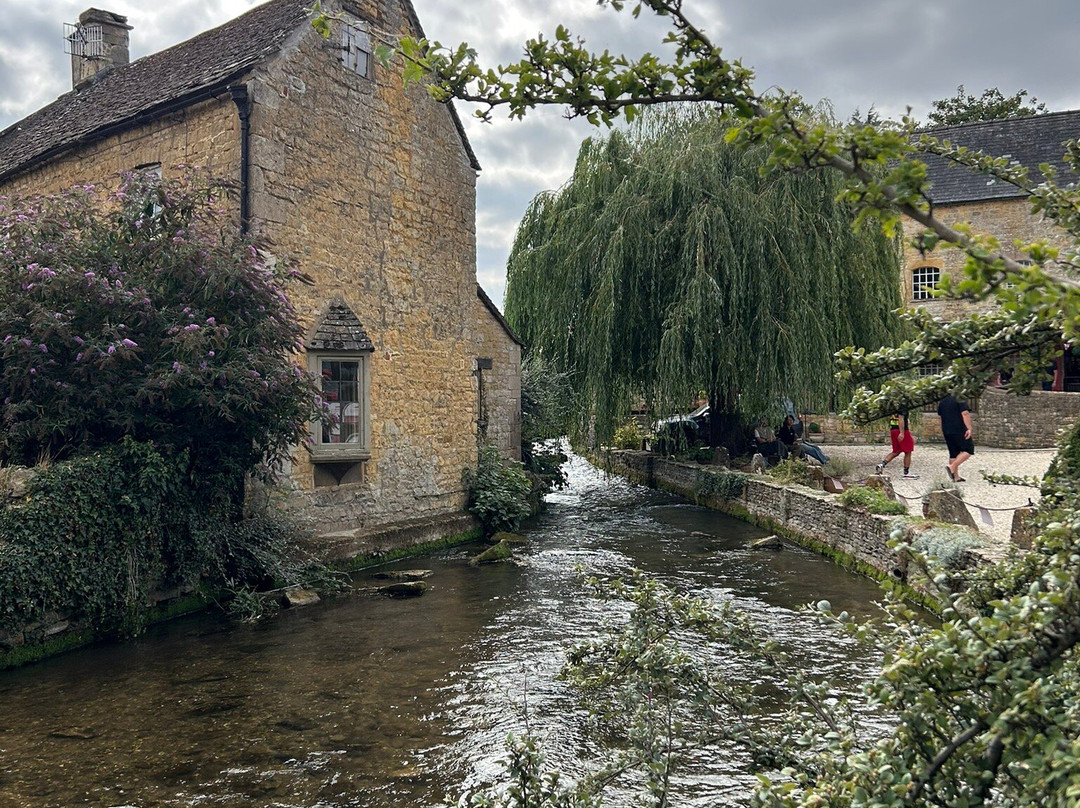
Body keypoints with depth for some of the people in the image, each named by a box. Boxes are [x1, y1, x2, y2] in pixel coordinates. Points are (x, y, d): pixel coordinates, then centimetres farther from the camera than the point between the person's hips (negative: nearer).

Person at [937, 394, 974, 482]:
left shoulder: (942, 401, 14)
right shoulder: (960, 399, -7)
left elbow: (939, 416, 19)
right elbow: (965, 413, -17)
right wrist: (969, 428, -17)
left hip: (946, 431, 7)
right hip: (959, 430, -7)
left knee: (953, 453, 10)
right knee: (968, 450, 1)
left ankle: (956, 477, 10)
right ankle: (952, 467, -14)